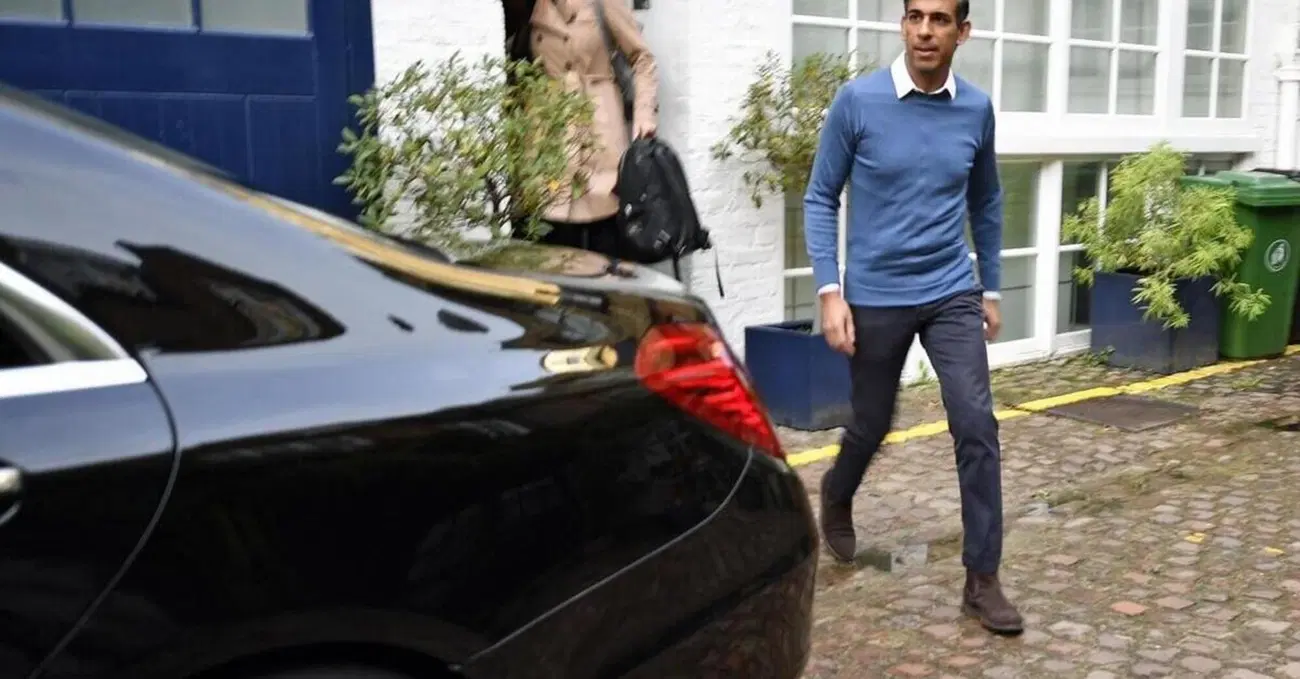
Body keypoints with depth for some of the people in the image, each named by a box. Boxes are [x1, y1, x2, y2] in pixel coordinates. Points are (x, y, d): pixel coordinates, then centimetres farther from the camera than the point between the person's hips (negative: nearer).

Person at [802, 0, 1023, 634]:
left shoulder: (976, 109, 0)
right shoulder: (857, 101, -9)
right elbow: (820, 198, -4)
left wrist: (990, 287, 17)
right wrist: (830, 290, -13)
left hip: (952, 294, 2)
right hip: (875, 297, -2)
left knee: (977, 426, -8)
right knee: (872, 424, 13)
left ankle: (982, 580, 4)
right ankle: (836, 498, 46)